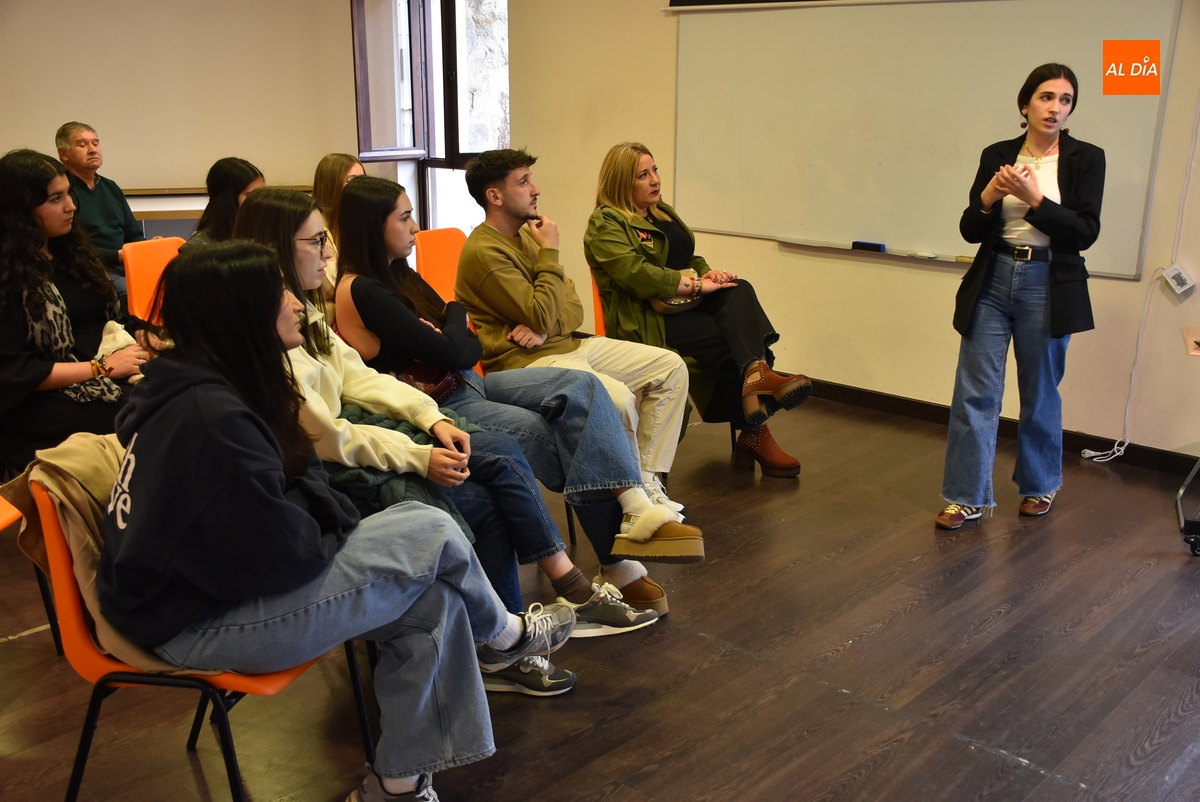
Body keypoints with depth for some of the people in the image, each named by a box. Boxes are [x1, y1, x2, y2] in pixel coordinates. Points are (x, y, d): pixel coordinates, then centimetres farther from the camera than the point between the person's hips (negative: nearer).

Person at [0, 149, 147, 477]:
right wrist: (101, 367, -12)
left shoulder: (71, 251, 15)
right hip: (47, 406, -7)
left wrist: (133, 342, -5)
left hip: (112, 379, 7)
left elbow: (109, 316, 18)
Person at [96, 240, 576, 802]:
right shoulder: (211, 419, -27)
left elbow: (294, 478, 13)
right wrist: (343, 535, -6)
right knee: (431, 535, -10)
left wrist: (345, 524, -3)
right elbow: (278, 556, -25)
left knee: (432, 600, 1)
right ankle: (501, 637, 22)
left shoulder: (201, 387, 6)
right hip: (199, 624, -10)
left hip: (214, 577, 10)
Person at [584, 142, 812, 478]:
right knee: (723, 338, -27)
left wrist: (708, 273, -2)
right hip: (645, 319, -7)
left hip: (684, 303, 7)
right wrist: (696, 285, -20)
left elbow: (689, 259, 23)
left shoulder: (662, 211, 22)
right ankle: (755, 435, -26)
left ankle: (756, 372, -43)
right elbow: (637, 275, -20)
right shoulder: (605, 223, -5)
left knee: (739, 290, -23)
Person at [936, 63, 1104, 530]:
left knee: (1039, 393, 11)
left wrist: (1035, 199, -20)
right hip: (993, 282, 2)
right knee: (975, 391, -1)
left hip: (1048, 286, -2)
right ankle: (968, 496, 7)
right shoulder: (997, 156, 4)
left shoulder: (1086, 159, -2)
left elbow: (1085, 233, -10)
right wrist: (987, 198, -16)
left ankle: (1039, 486, 31)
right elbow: (970, 231, 3)